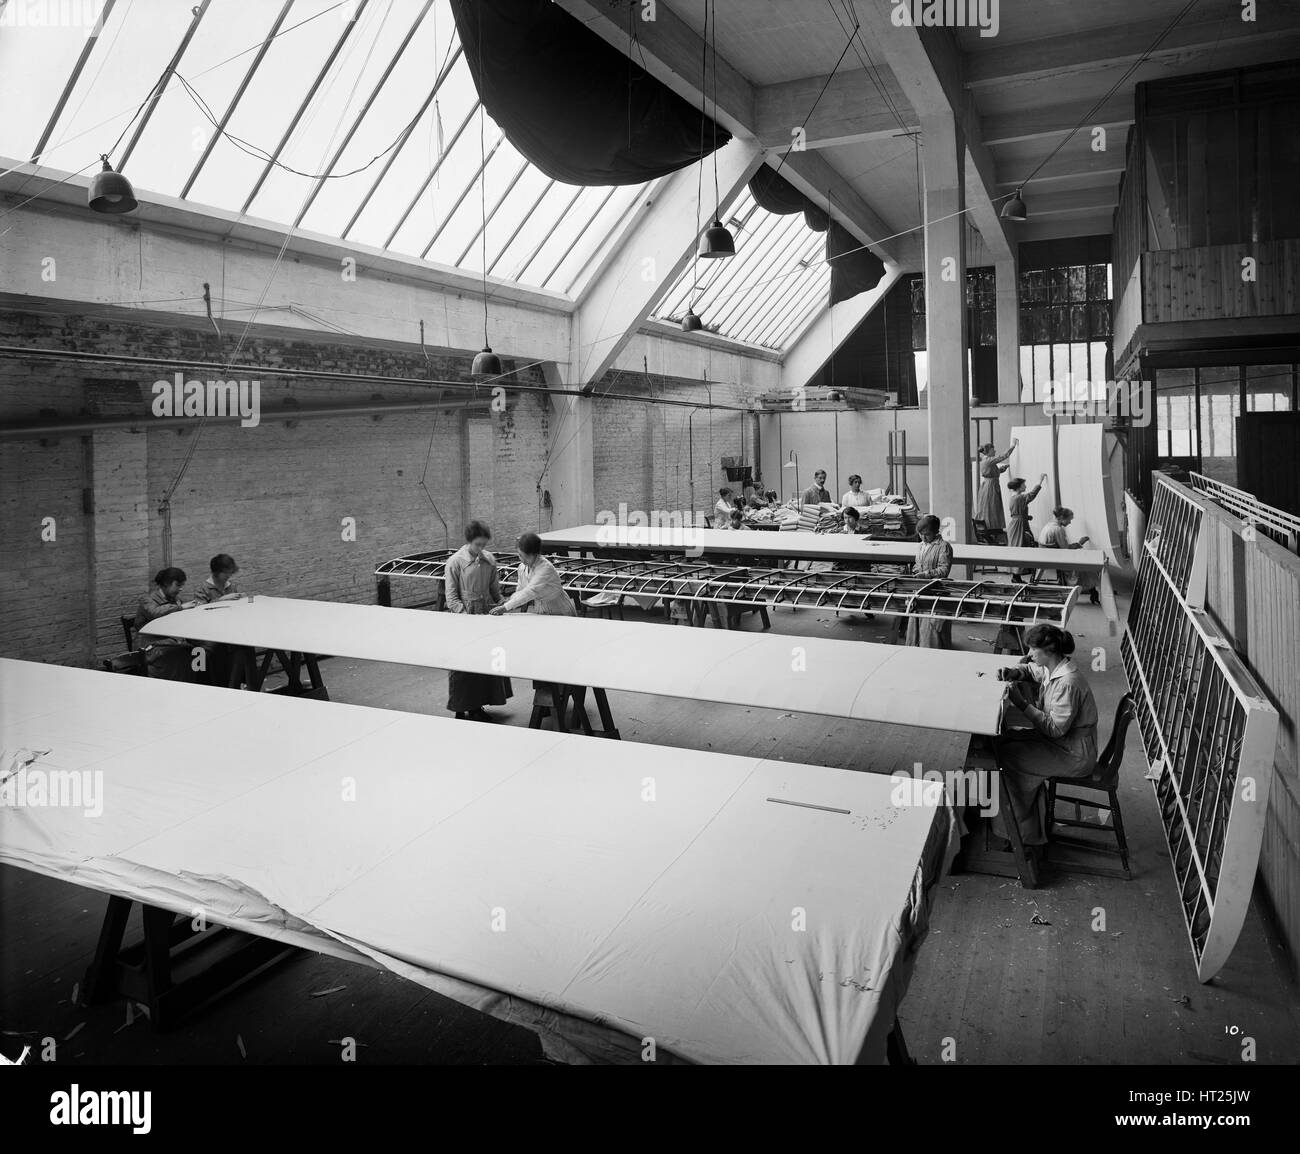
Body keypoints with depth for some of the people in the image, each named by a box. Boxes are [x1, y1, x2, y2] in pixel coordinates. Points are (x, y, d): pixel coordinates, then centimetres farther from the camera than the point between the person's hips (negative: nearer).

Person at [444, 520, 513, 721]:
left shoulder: (489, 560, 4)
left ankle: (477, 706, 23)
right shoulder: (455, 562, -9)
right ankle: (461, 710, 13)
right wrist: (466, 616, -20)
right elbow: (451, 597, -9)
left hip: (487, 614, 5)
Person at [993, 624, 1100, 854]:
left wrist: (1021, 704, -27)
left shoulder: (1068, 683, -29)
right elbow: (1029, 669, 23)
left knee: (1009, 757, -16)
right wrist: (1013, 672, -1)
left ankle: (1027, 834, 0)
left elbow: (1056, 728, -28)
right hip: (1060, 741, 10)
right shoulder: (1050, 669, 0)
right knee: (1001, 740, 3)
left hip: (1074, 756, -10)